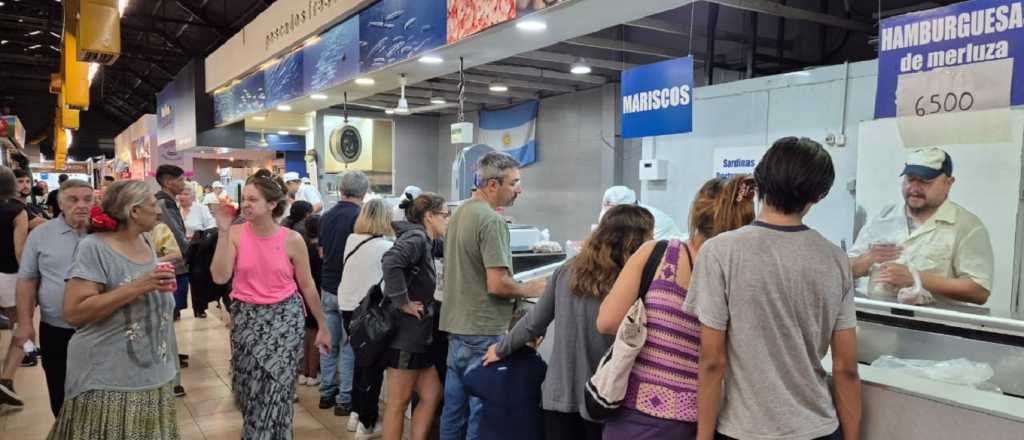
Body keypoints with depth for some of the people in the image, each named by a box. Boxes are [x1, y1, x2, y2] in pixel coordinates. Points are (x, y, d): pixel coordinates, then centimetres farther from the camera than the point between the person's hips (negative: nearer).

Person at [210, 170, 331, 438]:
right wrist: (223, 232, -18)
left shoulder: (292, 240, -9)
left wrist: (322, 327, 5)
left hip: (284, 318, -2)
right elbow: (220, 277, -15)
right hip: (245, 318, 2)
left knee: (274, 392, -3)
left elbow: (307, 286, 1)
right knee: (246, 390, 13)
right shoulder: (236, 233, -5)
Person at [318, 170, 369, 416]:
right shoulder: (360, 217, -17)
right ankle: (345, 400, 8)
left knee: (329, 343, 15)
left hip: (328, 287, 6)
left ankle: (326, 393, 24)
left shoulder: (326, 216, 5)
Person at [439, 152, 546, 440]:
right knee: (481, 411, 2)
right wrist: (529, 290, -5)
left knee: (455, 407, 17)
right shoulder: (492, 220, -18)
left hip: (456, 326, 9)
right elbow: (497, 285, -23)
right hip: (483, 332, -9)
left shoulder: (460, 214, 10)